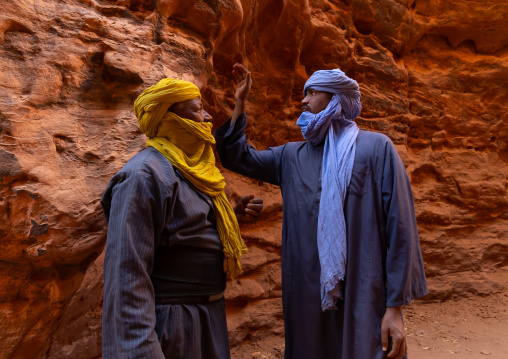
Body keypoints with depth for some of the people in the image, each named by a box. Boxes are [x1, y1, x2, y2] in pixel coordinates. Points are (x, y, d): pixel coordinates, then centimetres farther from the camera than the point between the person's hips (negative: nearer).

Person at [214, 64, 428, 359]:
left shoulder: (376, 148, -6)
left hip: (363, 300, -4)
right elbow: (237, 157, 17)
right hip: (305, 297, 5)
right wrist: (240, 102, 11)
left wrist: (396, 306, -11)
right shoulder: (291, 156, 10)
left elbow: (400, 228, -9)